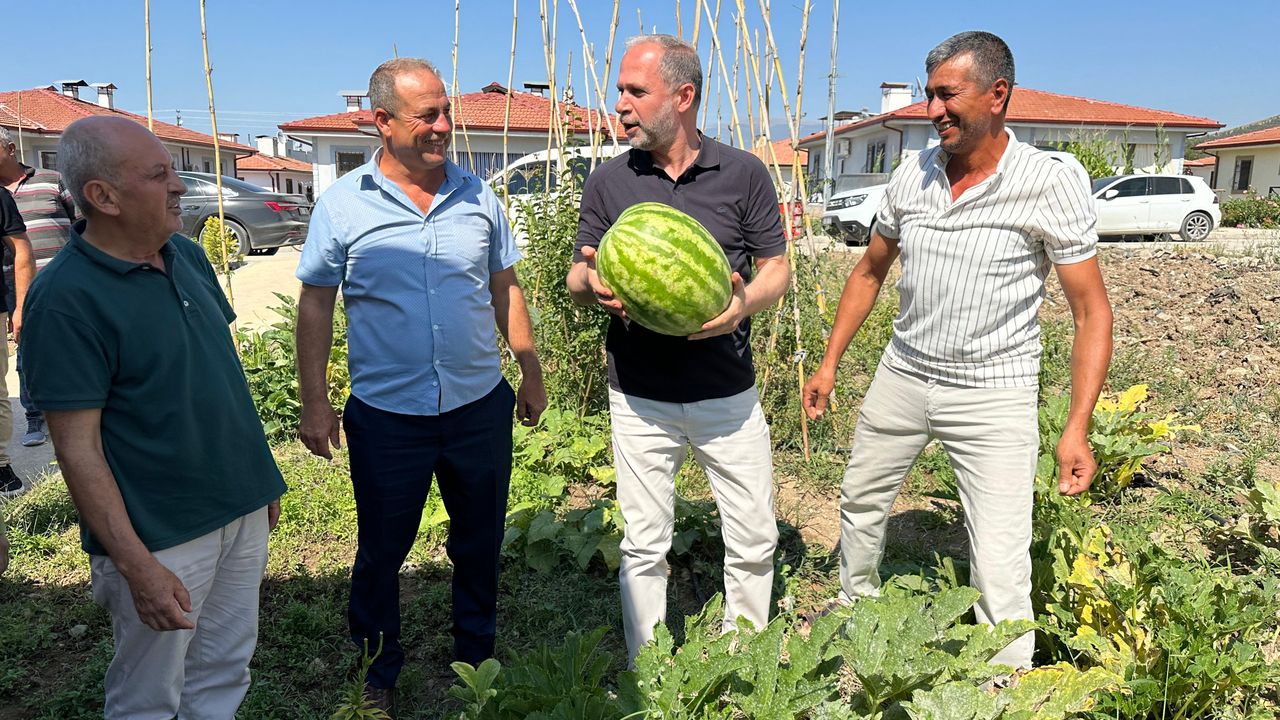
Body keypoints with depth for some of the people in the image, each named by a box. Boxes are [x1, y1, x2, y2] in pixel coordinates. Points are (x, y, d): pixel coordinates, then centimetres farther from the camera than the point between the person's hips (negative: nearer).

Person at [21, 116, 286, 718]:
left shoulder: (188, 255, 4)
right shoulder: (65, 297, -18)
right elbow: (78, 447, -19)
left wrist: (261, 476, 15)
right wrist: (135, 565, -20)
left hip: (242, 508, 7)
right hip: (160, 540, -6)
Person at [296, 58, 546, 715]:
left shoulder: (476, 195, 2)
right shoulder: (343, 204, -6)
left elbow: (505, 288, 10)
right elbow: (315, 304, 0)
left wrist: (530, 371, 10)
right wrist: (314, 402, -2)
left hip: (481, 407, 3)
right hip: (386, 414, -2)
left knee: (480, 543, 17)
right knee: (381, 550, 13)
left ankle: (476, 659, 39)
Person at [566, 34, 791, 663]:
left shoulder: (742, 174, -2)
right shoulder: (608, 183, 1)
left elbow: (777, 267, 3)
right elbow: (578, 275, 7)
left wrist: (746, 302, -20)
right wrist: (592, 285, -18)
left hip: (728, 393, 0)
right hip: (640, 399, 0)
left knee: (754, 541, 10)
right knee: (645, 547, 10)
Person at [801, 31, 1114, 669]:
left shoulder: (1051, 186, -13)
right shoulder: (912, 175, 0)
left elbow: (1092, 312, -10)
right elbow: (870, 271, 12)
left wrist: (1077, 429, -17)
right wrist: (830, 362, 9)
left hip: (992, 395, -5)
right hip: (902, 375, 5)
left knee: (999, 567, -7)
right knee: (860, 501, 19)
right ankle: (854, 610, 46)